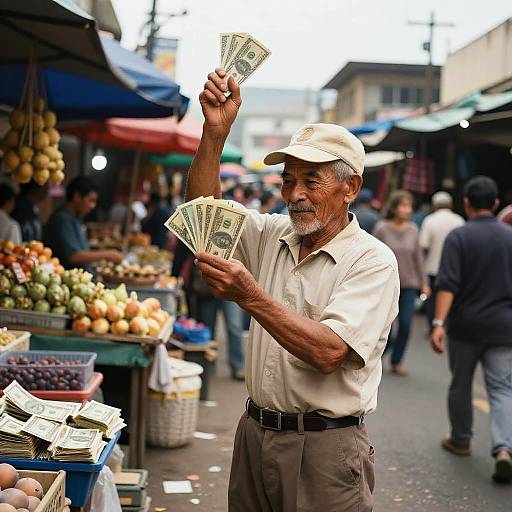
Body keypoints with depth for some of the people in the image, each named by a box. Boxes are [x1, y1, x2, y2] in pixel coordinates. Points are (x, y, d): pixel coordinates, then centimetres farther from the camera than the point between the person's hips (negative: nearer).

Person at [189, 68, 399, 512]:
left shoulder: (373, 260, -13)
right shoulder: (272, 235, 7)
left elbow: (328, 352, -23)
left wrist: (250, 296, -30)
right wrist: (216, 130, -11)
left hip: (325, 447, -5)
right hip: (255, 432, 6)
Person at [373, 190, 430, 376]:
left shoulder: (413, 230, 2)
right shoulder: (382, 228, -8)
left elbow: (418, 257, 8)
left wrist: (424, 282, 7)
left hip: (409, 284, 3)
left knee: (405, 324, -2)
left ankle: (396, 362, 13)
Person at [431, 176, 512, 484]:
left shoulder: (459, 237, -8)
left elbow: (448, 284, -18)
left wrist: (439, 323, -21)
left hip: (465, 325, -2)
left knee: (461, 384, 15)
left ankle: (461, 441, 29)